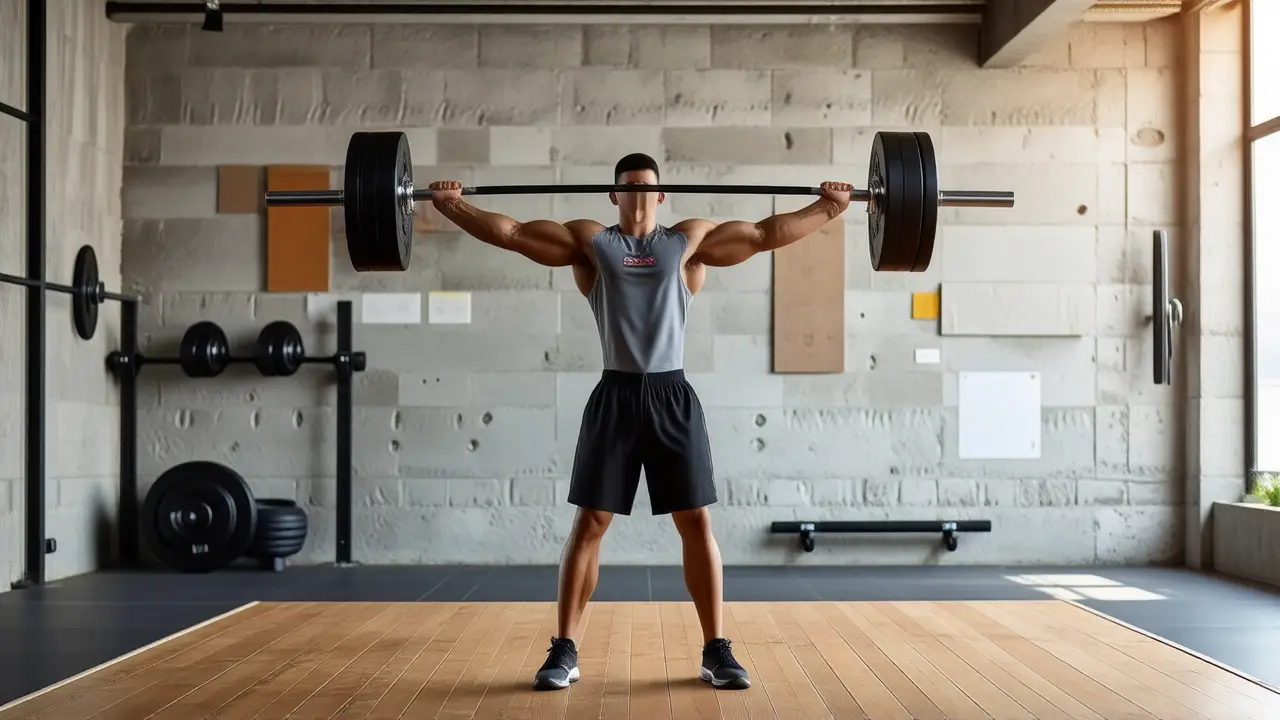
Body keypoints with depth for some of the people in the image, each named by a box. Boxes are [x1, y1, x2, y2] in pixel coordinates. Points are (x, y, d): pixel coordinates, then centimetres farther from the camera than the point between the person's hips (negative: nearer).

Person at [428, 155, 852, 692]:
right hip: (615, 396, 0)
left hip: (672, 397, 1)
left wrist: (827, 207, 3)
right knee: (589, 523, 0)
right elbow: (510, 232, 5)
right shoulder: (589, 240, 9)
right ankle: (564, 652, 8)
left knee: (697, 522, 0)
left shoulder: (689, 240, 9)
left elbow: (767, 233, 8)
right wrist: (452, 205, -2)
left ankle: (716, 651, 10)